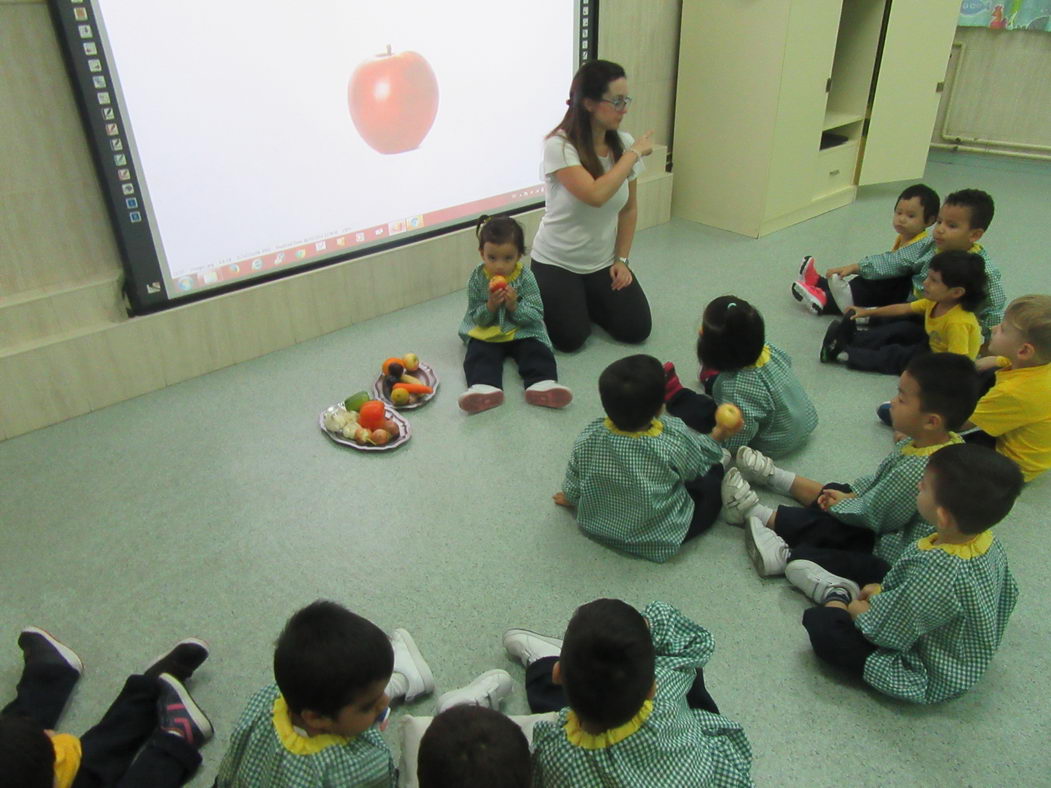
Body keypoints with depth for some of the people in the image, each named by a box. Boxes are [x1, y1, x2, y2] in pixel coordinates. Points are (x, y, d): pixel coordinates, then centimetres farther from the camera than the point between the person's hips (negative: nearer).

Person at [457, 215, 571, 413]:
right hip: (486, 331, 0)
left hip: (522, 330, 0)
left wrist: (514, 306, -29)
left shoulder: (525, 278, -12)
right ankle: (484, 386, -47)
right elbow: (476, 318, -7)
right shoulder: (477, 278, -9)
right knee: (479, 354, -25)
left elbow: (536, 316, -13)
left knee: (537, 352, -24)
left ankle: (541, 383, -44)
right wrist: (490, 306, -27)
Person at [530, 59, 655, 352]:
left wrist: (622, 259, -2)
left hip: (604, 262, 5)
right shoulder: (559, 145, -20)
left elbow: (628, 208, 4)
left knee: (636, 329, -5)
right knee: (570, 338, -15)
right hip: (556, 262, -4)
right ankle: (548, 302, 19)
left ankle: (588, 300, 24)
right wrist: (634, 154, -24)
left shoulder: (624, 142, -5)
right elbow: (596, 195, -34)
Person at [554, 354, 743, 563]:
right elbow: (698, 462, -5)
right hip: (658, 542, -4)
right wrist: (716, 437, 13)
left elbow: (572, 490, -6)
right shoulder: (676, 440, -28)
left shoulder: (588, 437, -21)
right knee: (713, 474, 11)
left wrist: (569, 499, 16)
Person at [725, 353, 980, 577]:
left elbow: (872, 514, -23)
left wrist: (841, 505, -6)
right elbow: (881, 478, 5)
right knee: (836, 492, 17)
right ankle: (774, 476, 33)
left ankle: (753, 512, 12)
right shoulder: (949, 441, -8)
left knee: (820, 525, -3)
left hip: (889, 550, -8)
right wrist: (850, 495, 2)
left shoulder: (917, 470, -37)